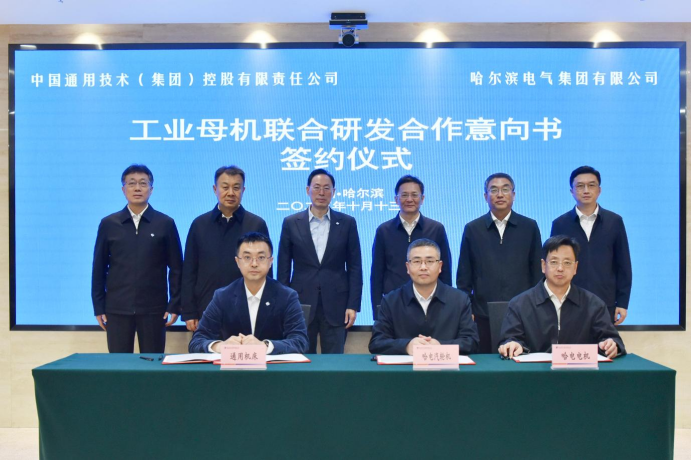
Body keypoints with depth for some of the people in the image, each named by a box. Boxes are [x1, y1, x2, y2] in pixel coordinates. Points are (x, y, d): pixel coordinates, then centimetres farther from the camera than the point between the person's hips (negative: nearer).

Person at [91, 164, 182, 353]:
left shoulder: (165, 224, 2)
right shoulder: (108, 224, 5)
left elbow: (176, 268, 3)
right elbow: (99, 268, 7)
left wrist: (175, 305, -1)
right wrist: (98, 307, 4)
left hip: (153, 309, -1)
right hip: (117, 309, 1)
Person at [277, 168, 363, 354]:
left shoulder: (347, 223, 4)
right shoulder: (291, 223, 4)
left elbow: (354, 267, 3)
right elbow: (284, 268, 5)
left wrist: (353, 305, -3)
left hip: (335, 306, 0)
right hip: (301, 304, 0)